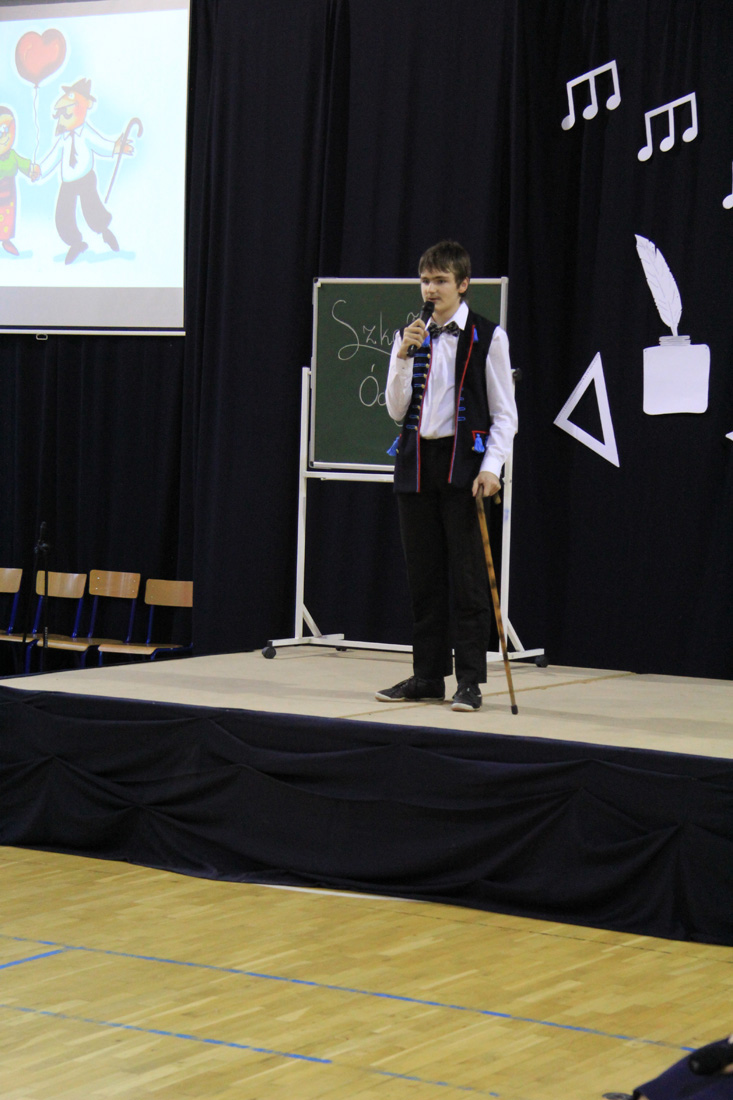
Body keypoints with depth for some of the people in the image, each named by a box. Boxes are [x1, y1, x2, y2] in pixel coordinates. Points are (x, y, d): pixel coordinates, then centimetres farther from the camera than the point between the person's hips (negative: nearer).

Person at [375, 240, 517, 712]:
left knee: (467, 576, -4)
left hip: (464, 462, -4)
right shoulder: (410, 337, 11)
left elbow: (505, 412, -1)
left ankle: (469, 680, 1)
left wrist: (491, 467, -12)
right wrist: (404, 356, -7)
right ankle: (428, 675, 16)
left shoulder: (488, 337, -1)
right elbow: (397, 410, 6)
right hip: (417, 461, 4)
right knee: (423, 576, 8)